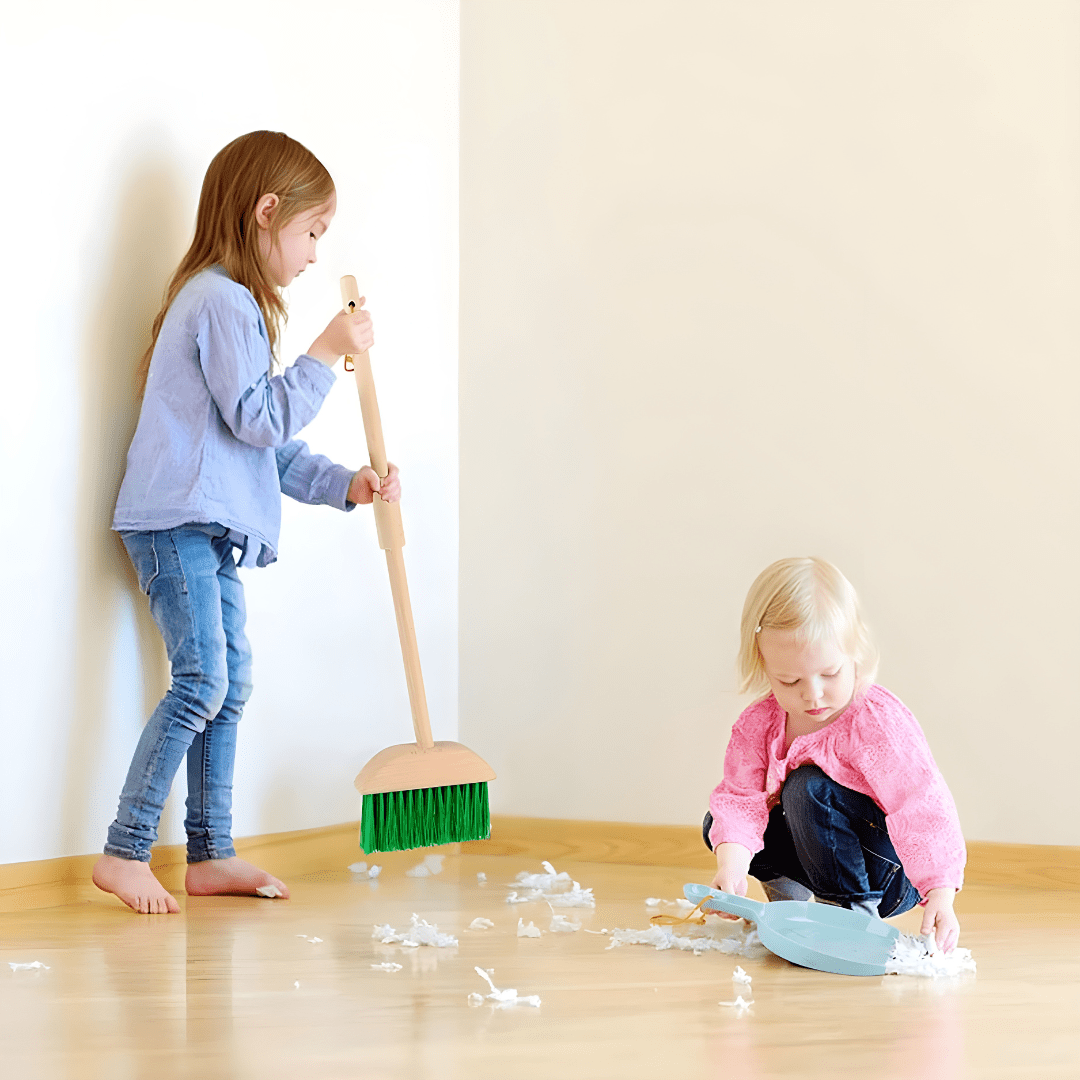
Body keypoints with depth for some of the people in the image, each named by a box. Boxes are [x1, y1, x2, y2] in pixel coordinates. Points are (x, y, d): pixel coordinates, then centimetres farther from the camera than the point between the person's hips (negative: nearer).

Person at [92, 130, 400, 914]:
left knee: (230, 682, 11)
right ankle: (124, 853, -10)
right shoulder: (222, 301, -12)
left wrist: (345, 485, 15)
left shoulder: (235, 304, 22)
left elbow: (272, 448, 22)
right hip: (179, 522, -11)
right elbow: (259, 418, -19)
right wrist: (325, 354, -13)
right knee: (200, 682, -14)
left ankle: (211, 856, 16)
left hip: (211, 531, 11)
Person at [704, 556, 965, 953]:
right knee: (720, 826, -6)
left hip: (895, 876, -6)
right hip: (823, 858, 6)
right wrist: (731, 866, -34)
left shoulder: (877, 723, -25)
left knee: (807, 787, -28)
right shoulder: (758, 725, -9)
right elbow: (741, 797, -13)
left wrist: (941, 895, -41)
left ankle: (853, 907, -15)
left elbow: (923, 808, -30)